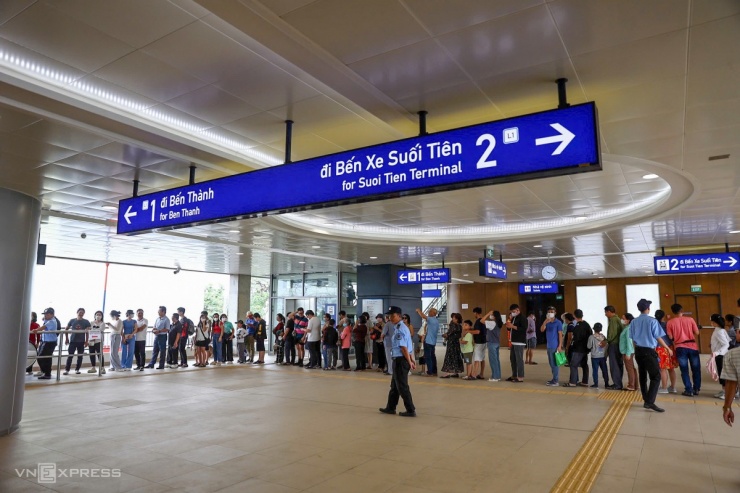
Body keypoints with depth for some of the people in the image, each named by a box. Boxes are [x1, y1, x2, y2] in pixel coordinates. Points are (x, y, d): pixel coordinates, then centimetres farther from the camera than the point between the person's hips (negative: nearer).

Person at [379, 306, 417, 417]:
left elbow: (404, 347, -21)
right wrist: (412, 359, 18)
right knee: (394, 385, 19)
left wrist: (409, 362, -17)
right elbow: (410, 345, 16)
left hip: (400, 360, -10)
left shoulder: (399, 329, -18)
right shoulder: (403, 327, 13)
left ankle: (410, 411, 10)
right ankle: (390, 408, 30)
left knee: (402, 387, 1)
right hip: (400, 360, 10)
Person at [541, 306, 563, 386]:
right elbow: (542, 330, -1)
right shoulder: (547, 322, 10)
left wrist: (560, 346, -14)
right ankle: (554, 379, 24)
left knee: (555, 364, -3)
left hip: (555, 346, -7)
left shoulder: (558, 322, -7)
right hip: (549, 346, 7)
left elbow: (560, 334, -9)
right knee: (551, 364, 14)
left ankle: (556, 381, 1)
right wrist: (545, 322, -17)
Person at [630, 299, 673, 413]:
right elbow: (658, 338, -8)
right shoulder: (652, 321, -11)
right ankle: (650, 402, -11)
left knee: (642, 376, 14)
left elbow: (632, 338, 8)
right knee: (655, 376, -3)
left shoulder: (634, 322, 4)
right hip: (649, 351, -6)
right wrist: (668, 348, 7)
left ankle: (646, 401, 23)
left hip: (638, 351, 6)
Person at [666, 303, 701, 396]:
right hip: (692, 346, 1)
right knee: (696, 369, 14)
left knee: (684, 370, 6)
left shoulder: (670, 322, -3)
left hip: (680, 347, -1)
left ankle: (689, 390, 5)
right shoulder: (690, 319, -1)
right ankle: (696, 389, 19)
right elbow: (697, 333, 0)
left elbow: (670, 337, -4)